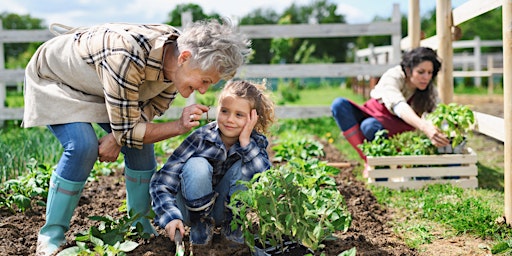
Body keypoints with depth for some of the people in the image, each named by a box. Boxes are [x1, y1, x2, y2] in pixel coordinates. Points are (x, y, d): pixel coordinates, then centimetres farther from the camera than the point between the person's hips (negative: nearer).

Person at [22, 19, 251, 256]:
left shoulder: (178, 58, -21)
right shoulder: (127, 58, -44)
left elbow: (148, 110, -9)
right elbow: (126, 132, -33)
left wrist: (116, 136, -25)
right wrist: (180, 126, -34)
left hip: (98, 87, 7)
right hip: (55, 79, -6)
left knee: (140, 144, -7)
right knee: (83, 147, -26)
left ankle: (141, 225, 10)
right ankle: (50, 236, -11)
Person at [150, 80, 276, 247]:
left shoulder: (256, 143, -14)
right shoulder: (201, 138, -23)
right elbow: (161, 182, -26)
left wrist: (245, 142, -35)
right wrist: (171, 216, -41)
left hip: (224, 208, 2)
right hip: (192, 207, -2)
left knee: (242, 166, -25)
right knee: (197, 165, -31)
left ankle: (232, 225, -6)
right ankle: (201, 225, -9)